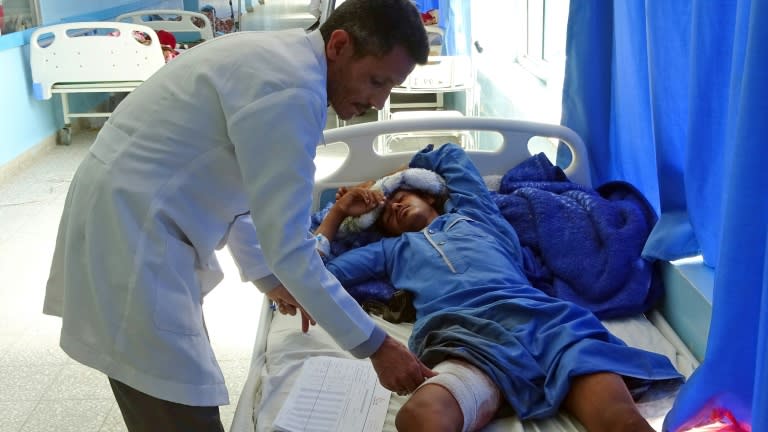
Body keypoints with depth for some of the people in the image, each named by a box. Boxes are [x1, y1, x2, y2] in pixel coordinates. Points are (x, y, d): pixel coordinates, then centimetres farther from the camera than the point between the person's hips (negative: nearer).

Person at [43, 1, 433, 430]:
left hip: (128, 220, 10)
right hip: (128, 239, -10)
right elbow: (289, 246, -21)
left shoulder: (279, 57, 11)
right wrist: (375, 345, -13)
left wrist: (270, 277, 24)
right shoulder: (292, 89, -21)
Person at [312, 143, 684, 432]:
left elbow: (449, 155, 51)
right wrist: (340, 209, 40)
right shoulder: (393, 249, 36)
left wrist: (385, 181, 51)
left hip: (544, 318, 1)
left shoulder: (470, 211, 35)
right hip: (466, 341, -1)